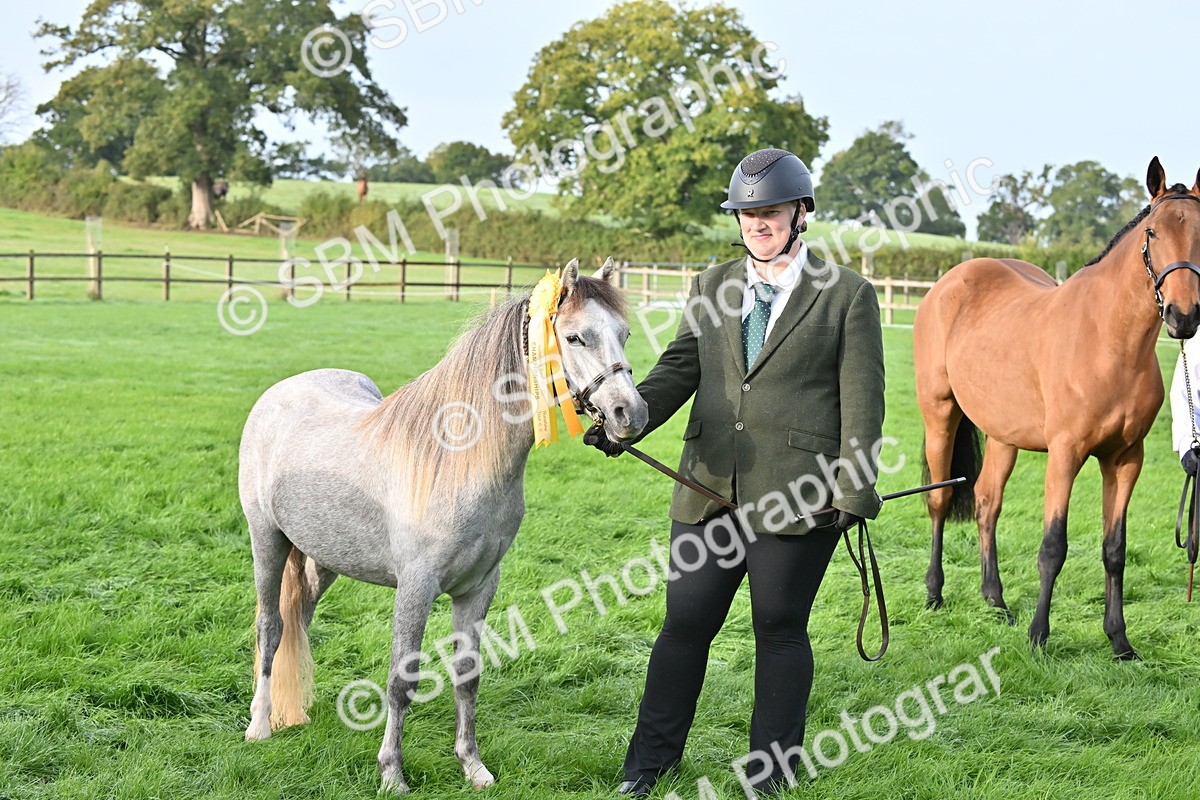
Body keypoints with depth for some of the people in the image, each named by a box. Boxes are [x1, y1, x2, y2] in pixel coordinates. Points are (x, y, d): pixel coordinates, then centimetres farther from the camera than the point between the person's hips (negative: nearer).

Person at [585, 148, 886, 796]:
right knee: (685, 623, 8)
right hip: (709, 491, 4)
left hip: (796, 496, -4)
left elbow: (862, 399, -3)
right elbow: (679, 368, 9)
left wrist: (854, 490, -10)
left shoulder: (847, 295, 0)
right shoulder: (712, 287, 14)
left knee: (779, 629, 5)